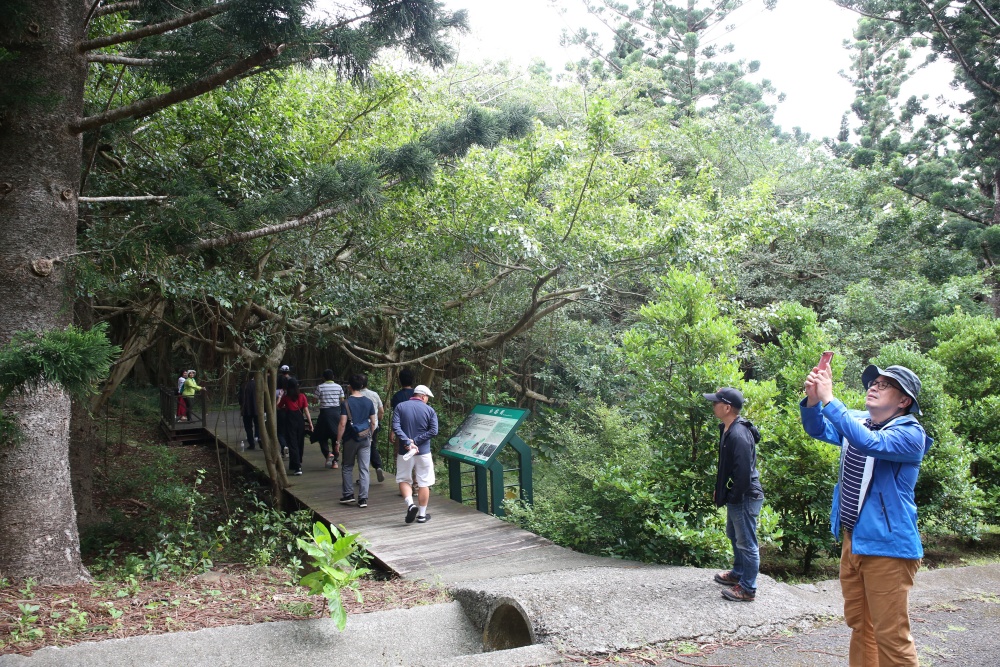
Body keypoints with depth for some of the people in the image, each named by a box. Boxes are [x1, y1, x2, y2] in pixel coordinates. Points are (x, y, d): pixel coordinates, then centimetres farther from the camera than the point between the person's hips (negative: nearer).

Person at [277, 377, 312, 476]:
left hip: (290, 420, -2)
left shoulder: (285, 397, -4)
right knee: (300, 443, 16)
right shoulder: (302, 396, -1)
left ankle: (297, 468, -12)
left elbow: (278, 407, 11)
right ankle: (296, 465, 28)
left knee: (292, 444, -2)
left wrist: (279, 397, 26)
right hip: (300, 420, 3)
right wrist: (310, 423, -2)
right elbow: (306, 410, -5)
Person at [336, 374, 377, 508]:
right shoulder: (369, 402, 1)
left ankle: (348, 494, 14)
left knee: (347, 467, 15)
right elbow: (373, 423, 5)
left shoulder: (347, 402, -10)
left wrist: (338, 441, -6)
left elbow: (342, 424, -13)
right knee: (364, 469, 3)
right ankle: (363, 499, 1)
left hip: (351, 439, -2)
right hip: (365, 439, 3)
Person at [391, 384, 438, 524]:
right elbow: (433, 431, -10)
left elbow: (396, 427, -13)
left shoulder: (400, 407, 0)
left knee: (404, 480, 15)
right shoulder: (429, 410, -1)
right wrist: (415, 441, -11)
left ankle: (410, 504, -7)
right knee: (424, 483, 9)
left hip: (404, 452, 1)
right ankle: (422, 514, 13)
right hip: (423, 452, 0)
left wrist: (408, 442, -18)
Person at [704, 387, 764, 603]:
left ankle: (748, 589, 13)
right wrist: (719, 490, 14)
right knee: (734, 536, 25)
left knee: (747, 543, 2)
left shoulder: (739, 435, -27)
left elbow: (744, 472, -27)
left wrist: (732, 498, -17)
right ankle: (738, 573, 42)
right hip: (736, 496, 11)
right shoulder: (727, 429, 5)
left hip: (745, 498, -11)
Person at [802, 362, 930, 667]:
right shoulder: (857, 421, 7)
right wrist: (813, 399, -18)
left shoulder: (910, 434, -16)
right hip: (853, 539, 7)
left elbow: (869, 443, -33)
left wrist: (830, 399, -33)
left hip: (887, 546, -7)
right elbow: (818, 429, 2)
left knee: (891, 635, -1)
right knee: (859, 624, 20)